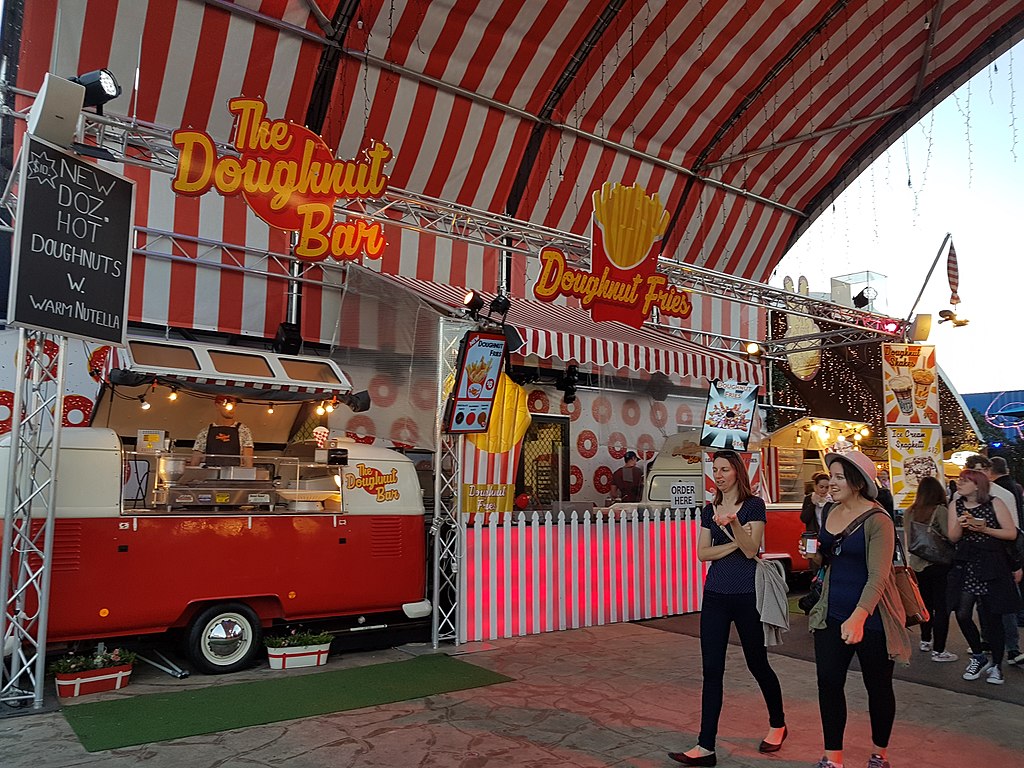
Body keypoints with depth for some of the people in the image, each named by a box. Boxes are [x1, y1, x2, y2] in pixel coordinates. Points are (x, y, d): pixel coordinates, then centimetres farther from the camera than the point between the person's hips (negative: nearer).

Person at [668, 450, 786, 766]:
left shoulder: (753, 505, -5)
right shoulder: (710, 510, 9)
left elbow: (751, 550, -15)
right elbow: (702, 553, 1)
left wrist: (733, 523, -30)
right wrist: (734, 543, -11)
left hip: (747, 596, -4)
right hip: (715, 595, 4)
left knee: (757, 663, 10)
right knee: (712, 669, 1)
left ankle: (778, 724, 37)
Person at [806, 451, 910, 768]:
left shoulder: (877, 520, -18)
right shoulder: (831, 513, 4)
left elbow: (878, 575, -28)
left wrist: (859, 617, -40)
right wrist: (816, 552, 2)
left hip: (870, 619, -6)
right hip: (832, 614, 6)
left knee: (878, 685, 12)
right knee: (829, 682, 2)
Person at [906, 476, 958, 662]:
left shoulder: (911, 512, 2)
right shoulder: (940, 510, -13)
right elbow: (949, 536, -16)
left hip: (917, 564, 6)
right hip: (938, 563, -6)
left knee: (926, 603, 20)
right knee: (941, 607, 0)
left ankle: (925, 641, 32)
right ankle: (938, 650, 2)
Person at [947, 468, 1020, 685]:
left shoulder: (995, 504, -4)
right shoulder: (956, 505, 6)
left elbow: (1012, 533, -6)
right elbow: (953, 537, 2)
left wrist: (984, 529, -16)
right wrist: (960, 525, -17)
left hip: (992, 567, -3)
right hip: (966, 567, 3)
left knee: (992, 617, 1)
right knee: (962, 613, -7)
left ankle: (996, 665, 20)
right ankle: (978, 657, 17)